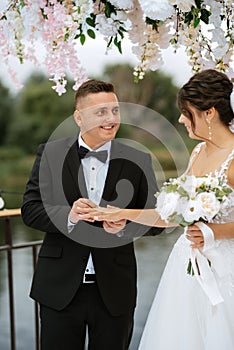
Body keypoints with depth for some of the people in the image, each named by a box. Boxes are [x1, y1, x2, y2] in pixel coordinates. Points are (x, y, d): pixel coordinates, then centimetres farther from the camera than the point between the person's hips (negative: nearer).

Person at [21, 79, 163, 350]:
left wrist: (124, 226, -19)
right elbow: (30, 210, -3)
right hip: (60, 288, 0)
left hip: (115, 292, 1)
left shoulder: (139, 161, 1)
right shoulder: (50, 154, 0)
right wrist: (68, 216, -21)